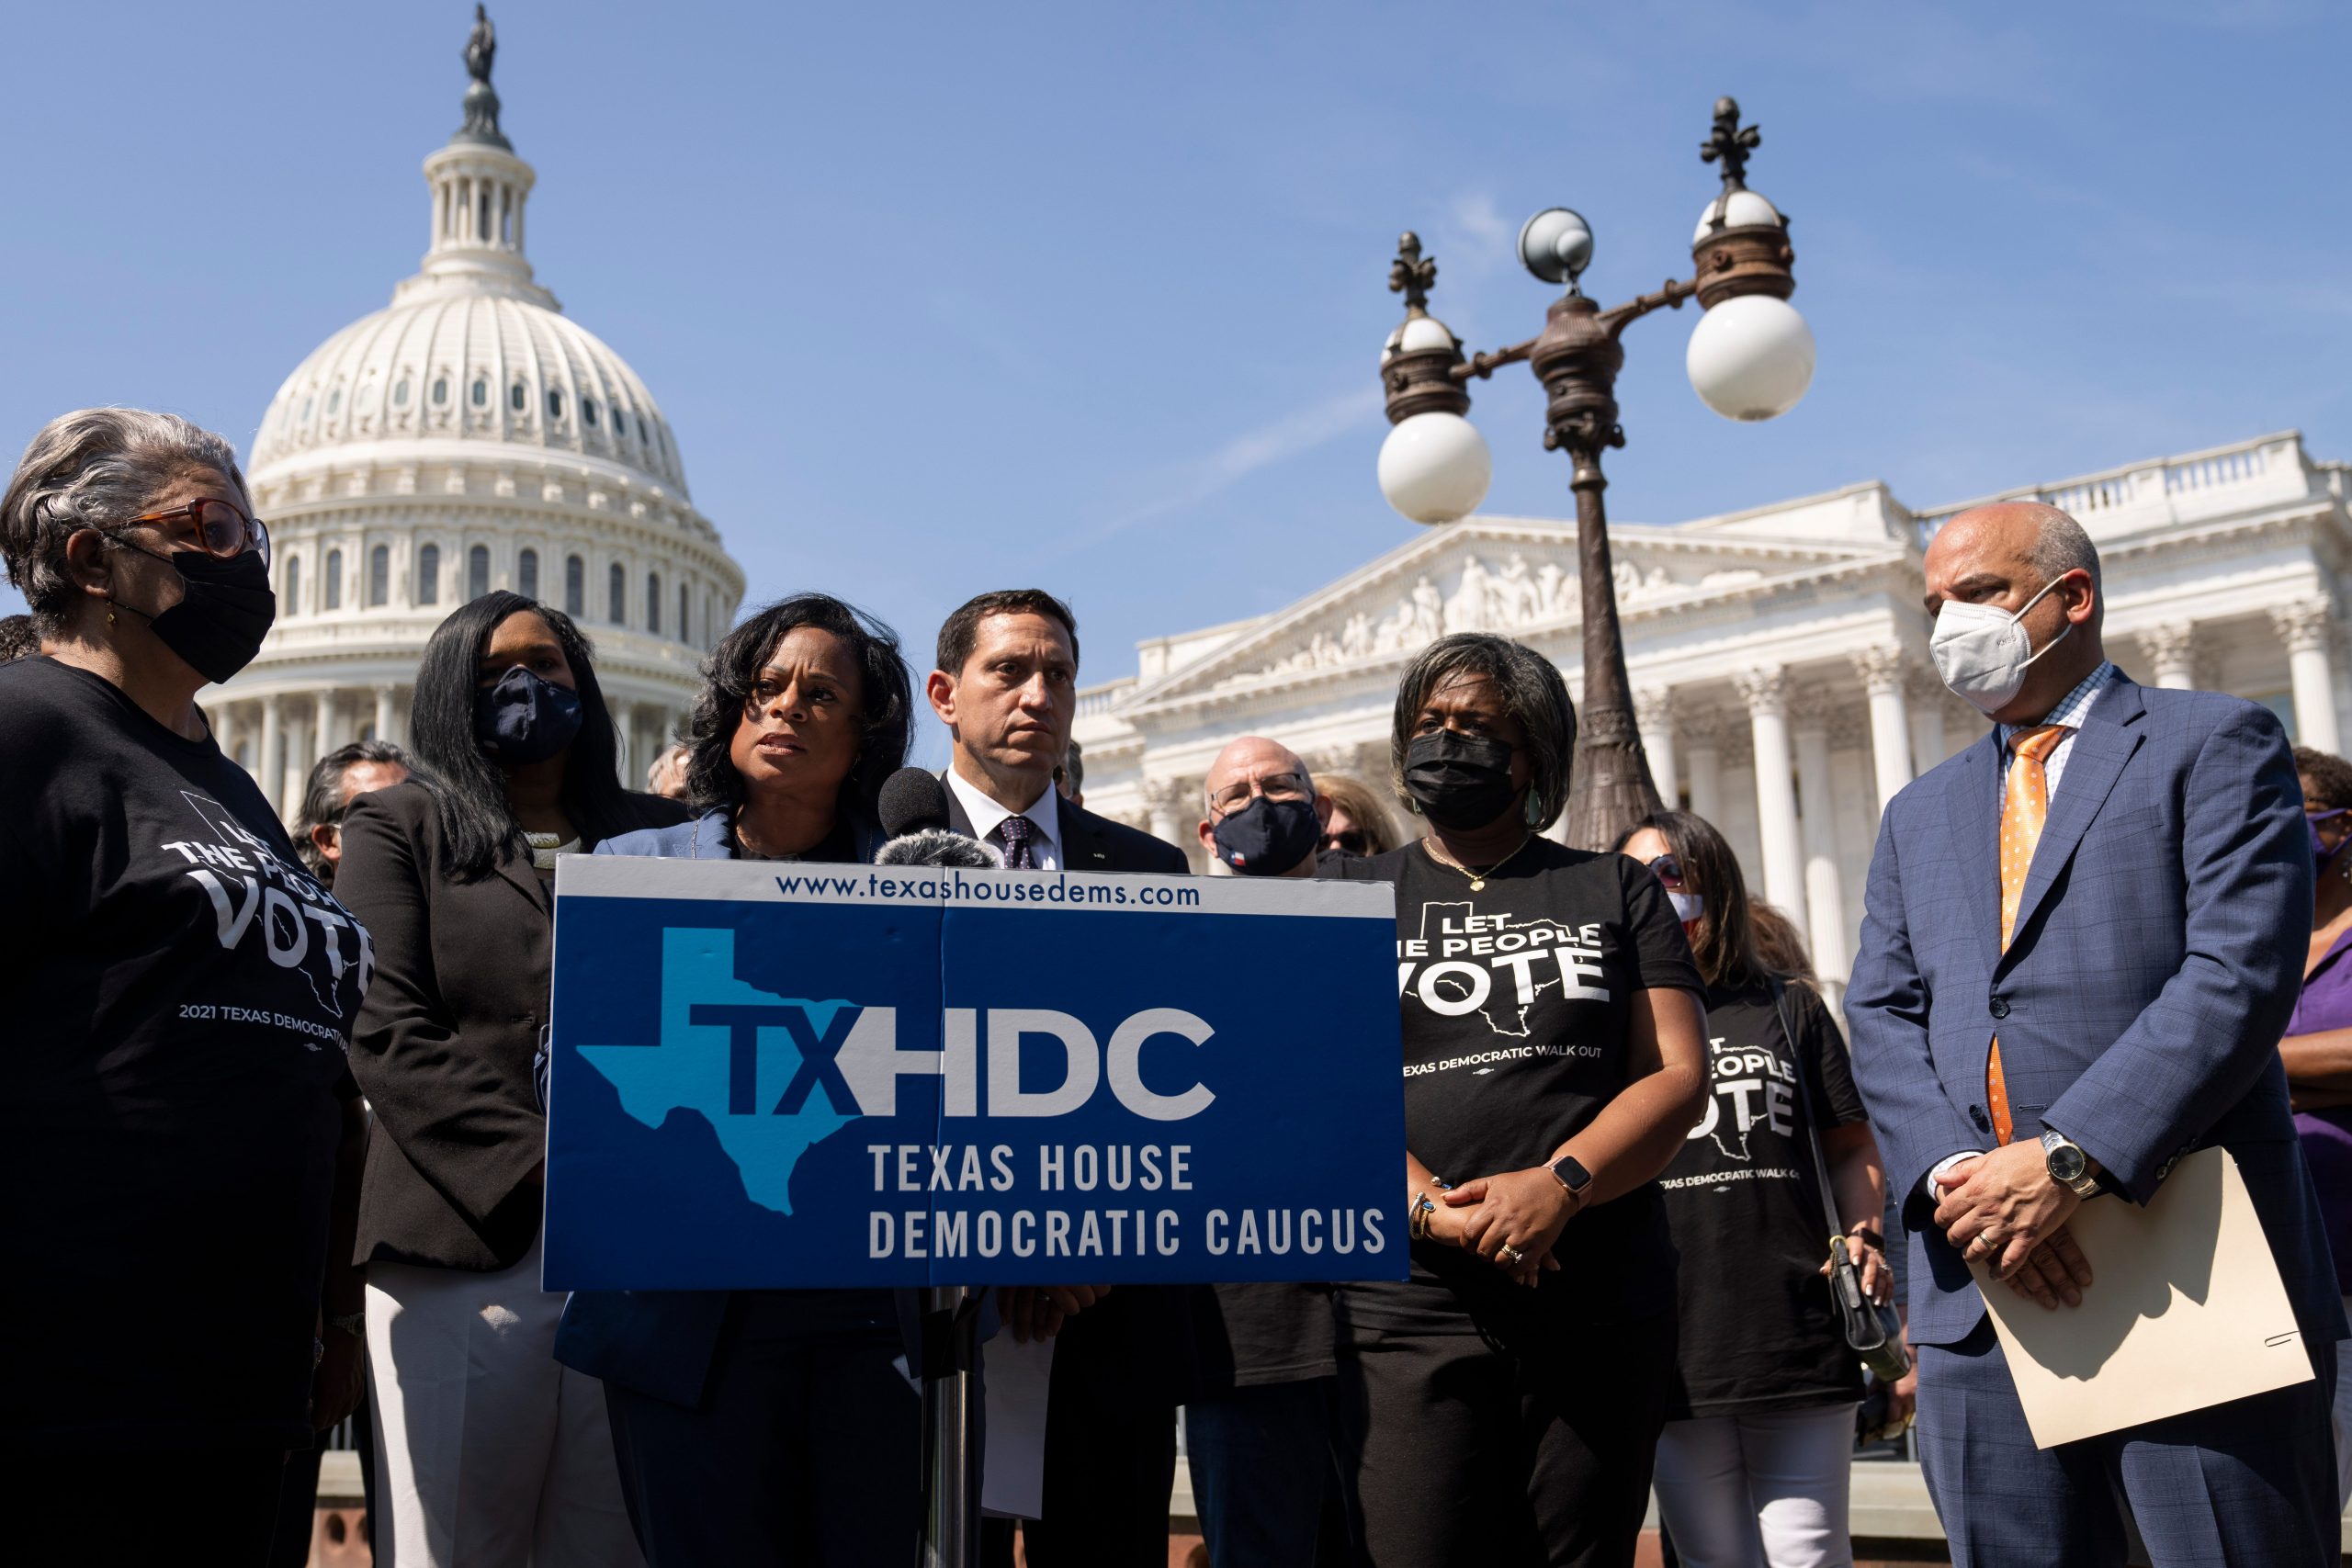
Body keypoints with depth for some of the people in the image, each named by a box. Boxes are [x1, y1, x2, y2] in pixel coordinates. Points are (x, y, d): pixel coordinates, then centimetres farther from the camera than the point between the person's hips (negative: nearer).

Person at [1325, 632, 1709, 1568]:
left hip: (1602, 1305, 1)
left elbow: (1678, 1075, 3)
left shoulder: (1615, 892, 14)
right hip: (1411, 1305, -1)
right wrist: (1436, 1209, -15)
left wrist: (1559, 1184, -14)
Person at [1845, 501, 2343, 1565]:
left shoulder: (2213, 746, 5)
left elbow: (2240, 972, -9)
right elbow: (1883, 1017, 11)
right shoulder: (1920, 816, 22)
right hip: (1981, 1286, 5)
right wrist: (1953, 1175, -8)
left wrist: (2070, 1160, -18)